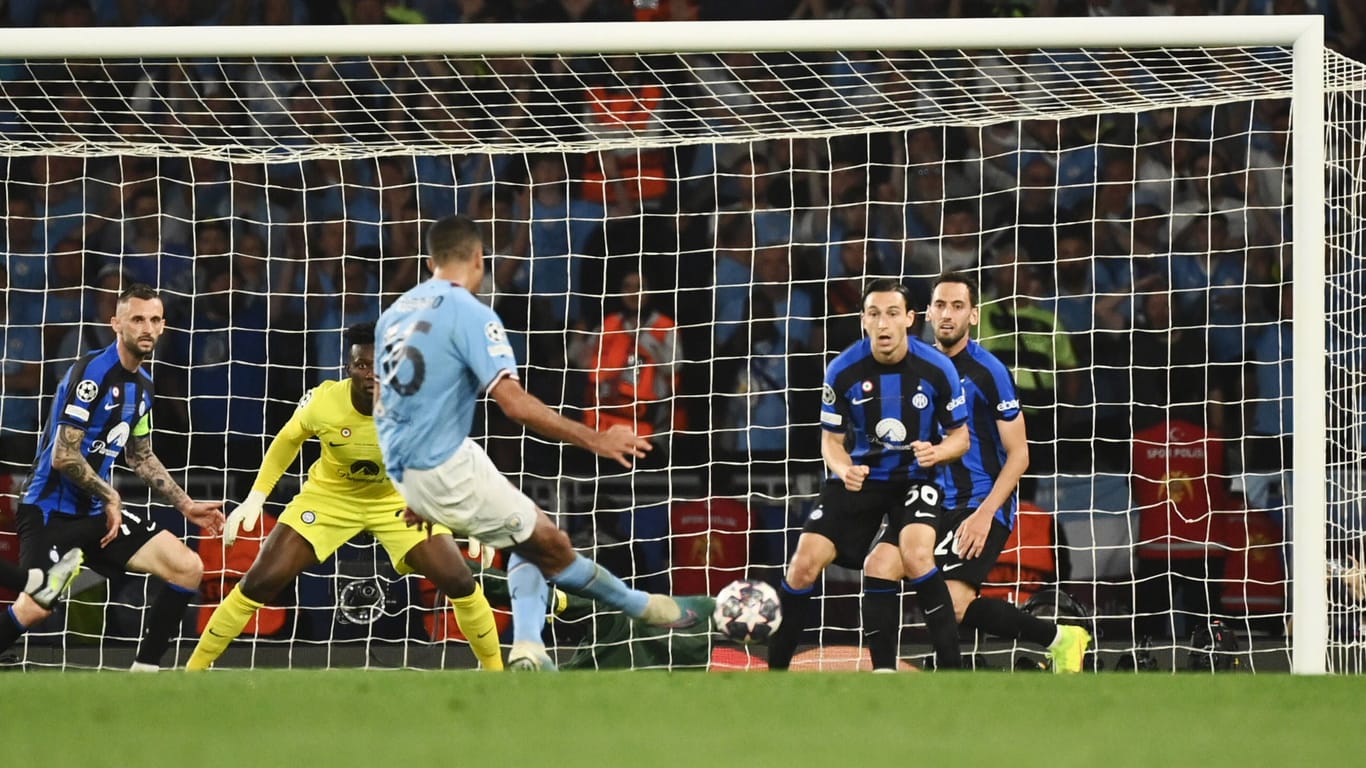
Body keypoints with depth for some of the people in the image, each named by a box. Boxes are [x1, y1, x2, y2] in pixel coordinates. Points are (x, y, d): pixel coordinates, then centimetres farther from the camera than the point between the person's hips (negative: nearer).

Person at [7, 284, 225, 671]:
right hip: (51, 509, -8)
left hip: (95, 512, 8)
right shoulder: (92, 373, -16)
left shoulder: (142, 384, 11)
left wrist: (186, 505, 18)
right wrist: (111, 499, -9)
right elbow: (63, 457, -20)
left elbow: (141, 457, 25)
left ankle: (144, 670, 2)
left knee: (188, 568, -4)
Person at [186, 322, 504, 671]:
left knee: (458, 582, -13)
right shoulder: (321, 401, -27)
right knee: (261, 581, -9)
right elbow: (288, 441, -4)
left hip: (399, 498, 0)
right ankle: (194, 669, 7)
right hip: (329, 496, 0)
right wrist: (255, 499, -8)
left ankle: (494, 672, 10)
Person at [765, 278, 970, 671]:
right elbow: (832, 439, -1)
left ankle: (952, 667, -20)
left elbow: (960, 435, -2)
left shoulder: (937, 368, -15)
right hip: (859, 476, 2)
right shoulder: (843, 371, -13)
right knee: (804, 564, -10)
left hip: (913, 478, -2)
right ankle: (775, 669, 5)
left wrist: (938, 452, -26)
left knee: (916, 556, -29)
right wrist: (844, 469, -23)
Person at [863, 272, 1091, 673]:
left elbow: (1018, 455, -9)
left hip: (982, 505, -6)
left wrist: (984, 515, -18)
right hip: (933, 502, 6)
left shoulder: (988, 372, -9)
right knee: (879, 565, -16)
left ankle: (1058, 638, 0)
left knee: (953, 604, -19)